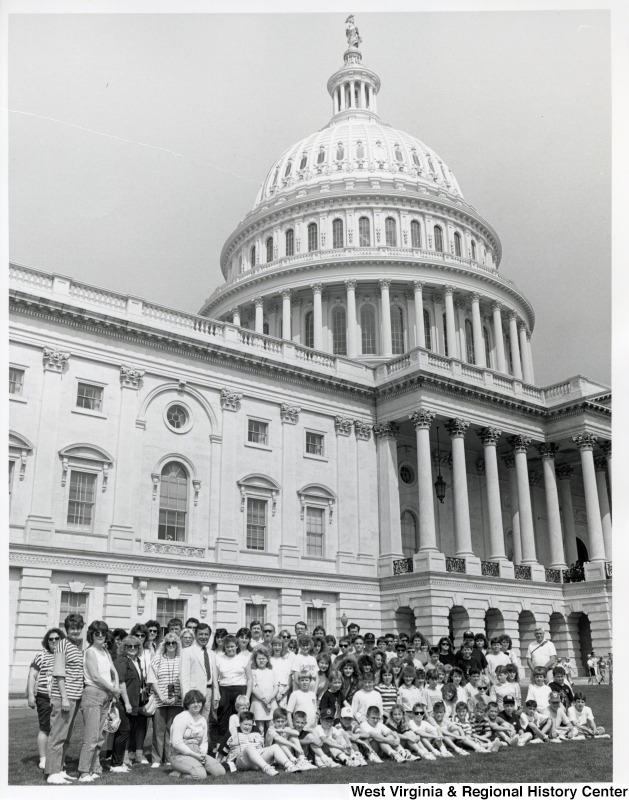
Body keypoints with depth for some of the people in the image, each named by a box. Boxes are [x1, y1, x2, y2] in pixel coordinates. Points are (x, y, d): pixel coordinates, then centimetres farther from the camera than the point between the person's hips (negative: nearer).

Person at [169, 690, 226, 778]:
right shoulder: (181, 718, -10)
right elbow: (176, 743, -18)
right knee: (200, 775, -32)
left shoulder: (203, 720, 14)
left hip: (197, 754, 8)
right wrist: (194, 755, -18)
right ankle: (180, 772, -3)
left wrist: (203, 754, -6)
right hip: (180, 755, -8)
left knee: (220, 772, -11)